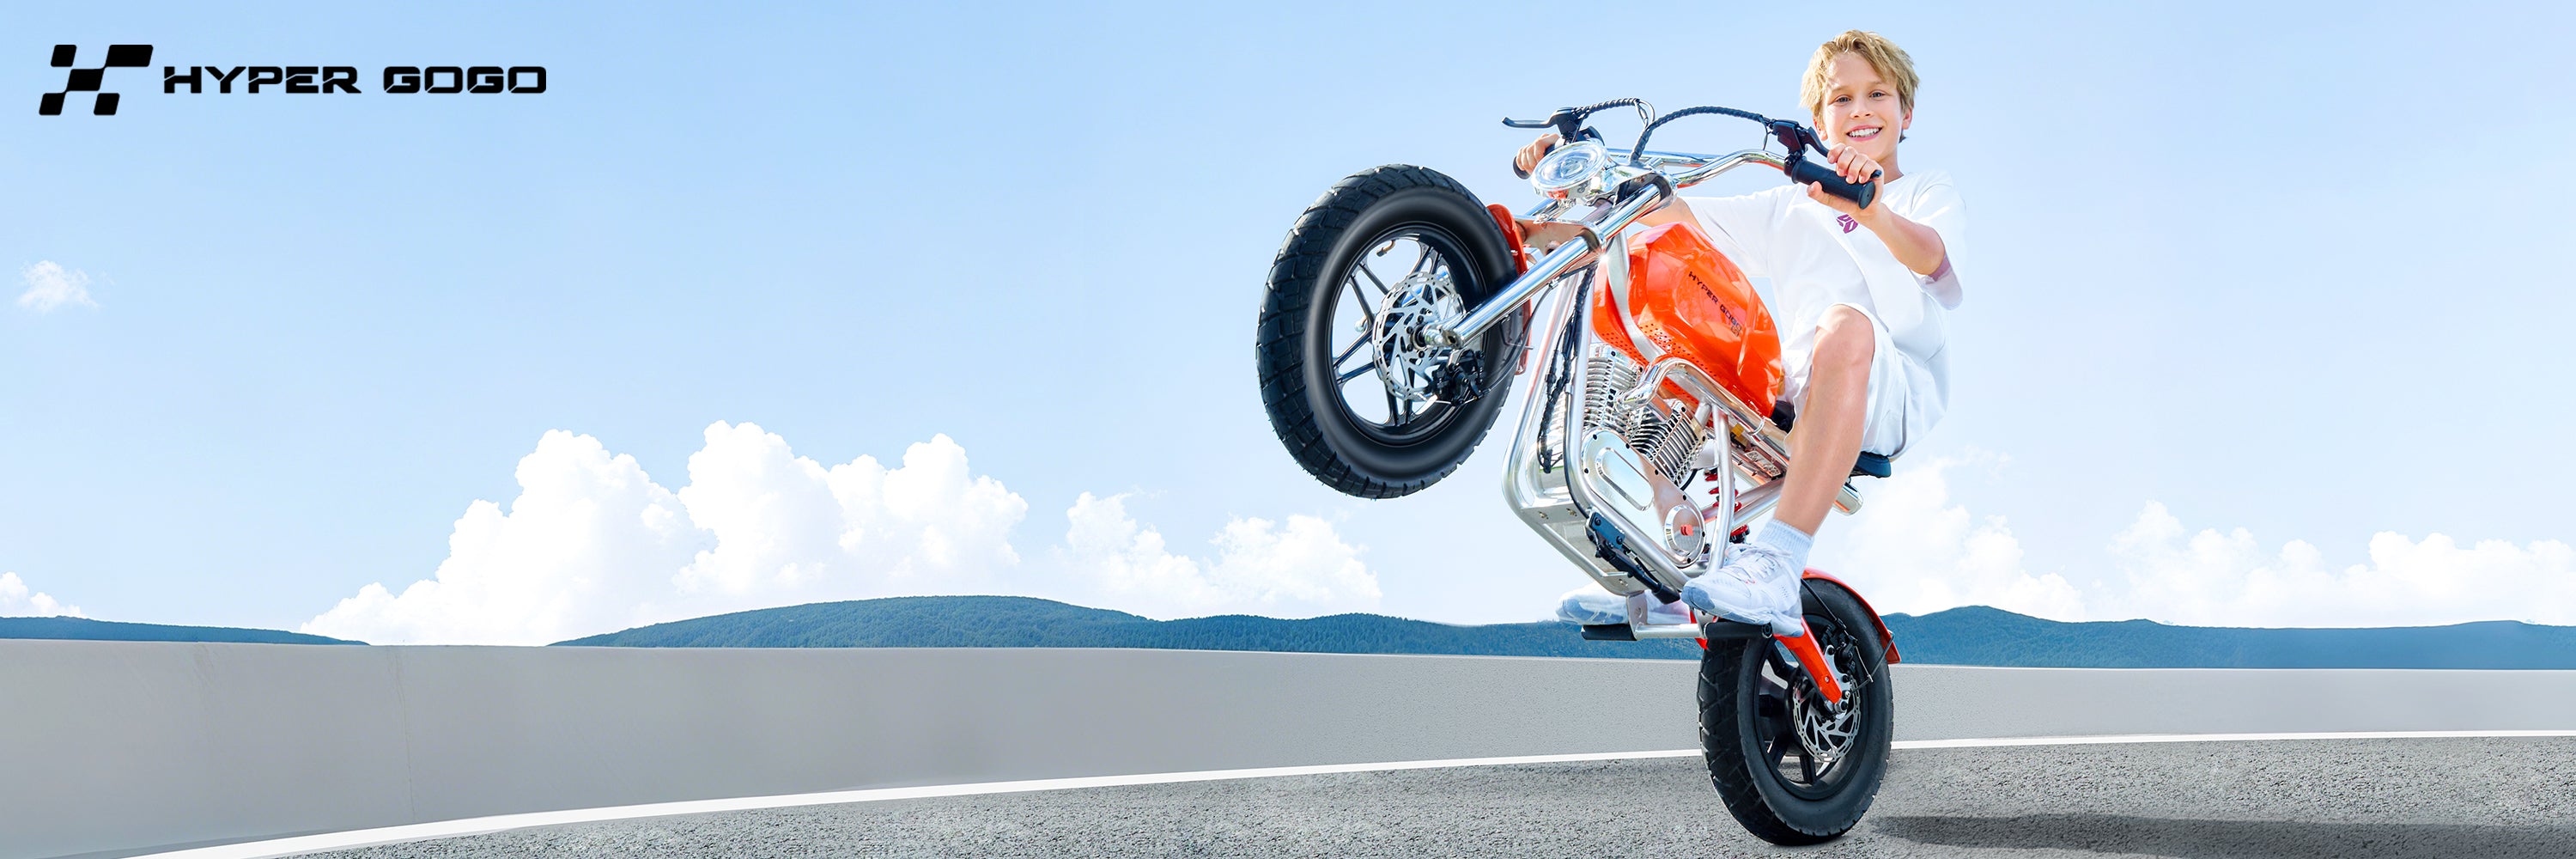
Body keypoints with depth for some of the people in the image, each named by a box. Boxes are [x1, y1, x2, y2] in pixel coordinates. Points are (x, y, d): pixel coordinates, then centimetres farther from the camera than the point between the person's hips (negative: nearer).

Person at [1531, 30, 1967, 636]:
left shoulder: (1931, 192, 13)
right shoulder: (1790, 209, 26)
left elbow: (1928, 254, -13)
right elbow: (1675, 210, 17)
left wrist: (1872, 211, -37)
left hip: (1899, 391, -5)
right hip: (1793, 397, 5)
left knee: (1845, 324, -36)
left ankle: (1776, 564, -47)